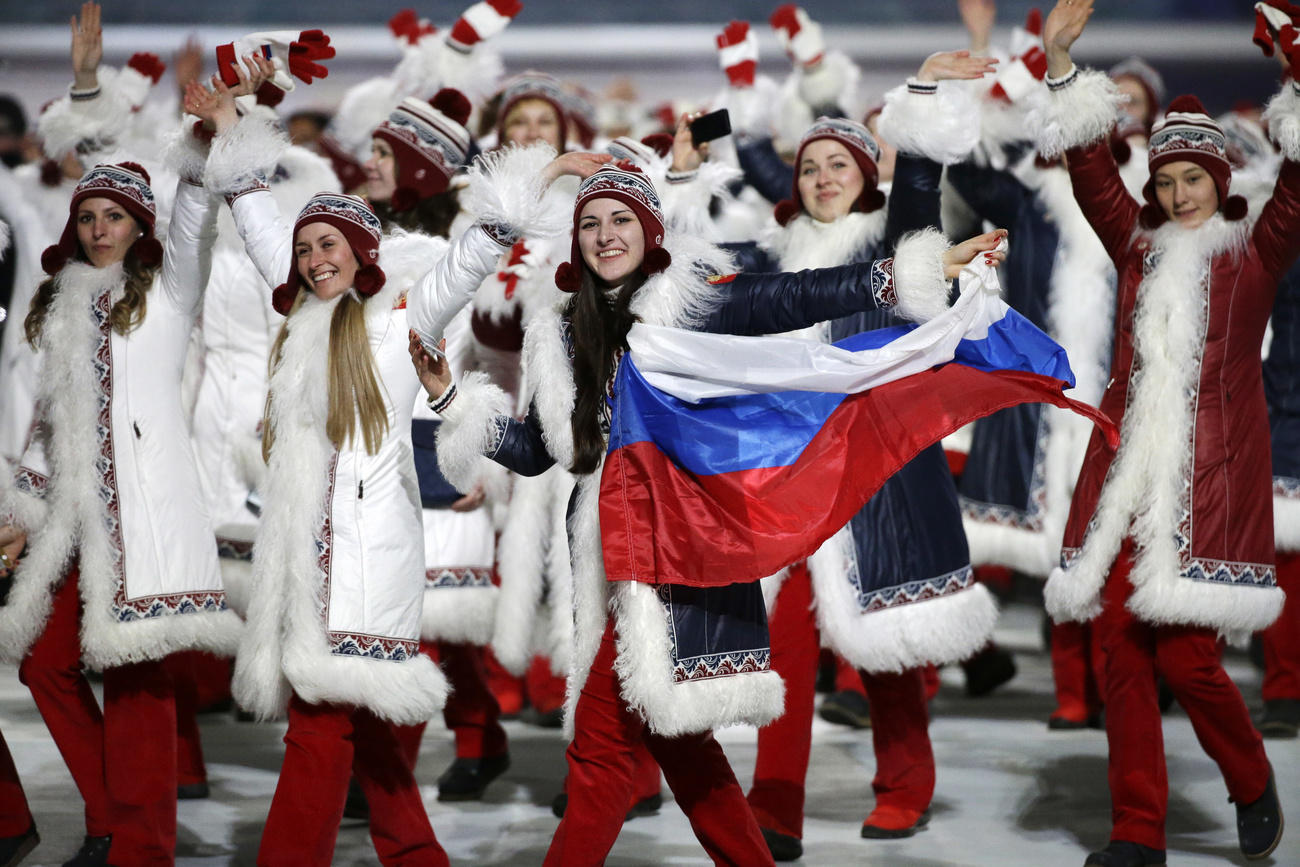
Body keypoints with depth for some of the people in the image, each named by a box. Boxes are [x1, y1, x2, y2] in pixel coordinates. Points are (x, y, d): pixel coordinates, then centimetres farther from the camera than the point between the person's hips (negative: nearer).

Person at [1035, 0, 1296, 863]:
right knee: (1122, 646, -1)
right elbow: (1089, 167, 12)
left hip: (1212, 474, -4)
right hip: (1127, 468, 4)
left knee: (1185, 654, -10)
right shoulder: (1140, 246, 16)